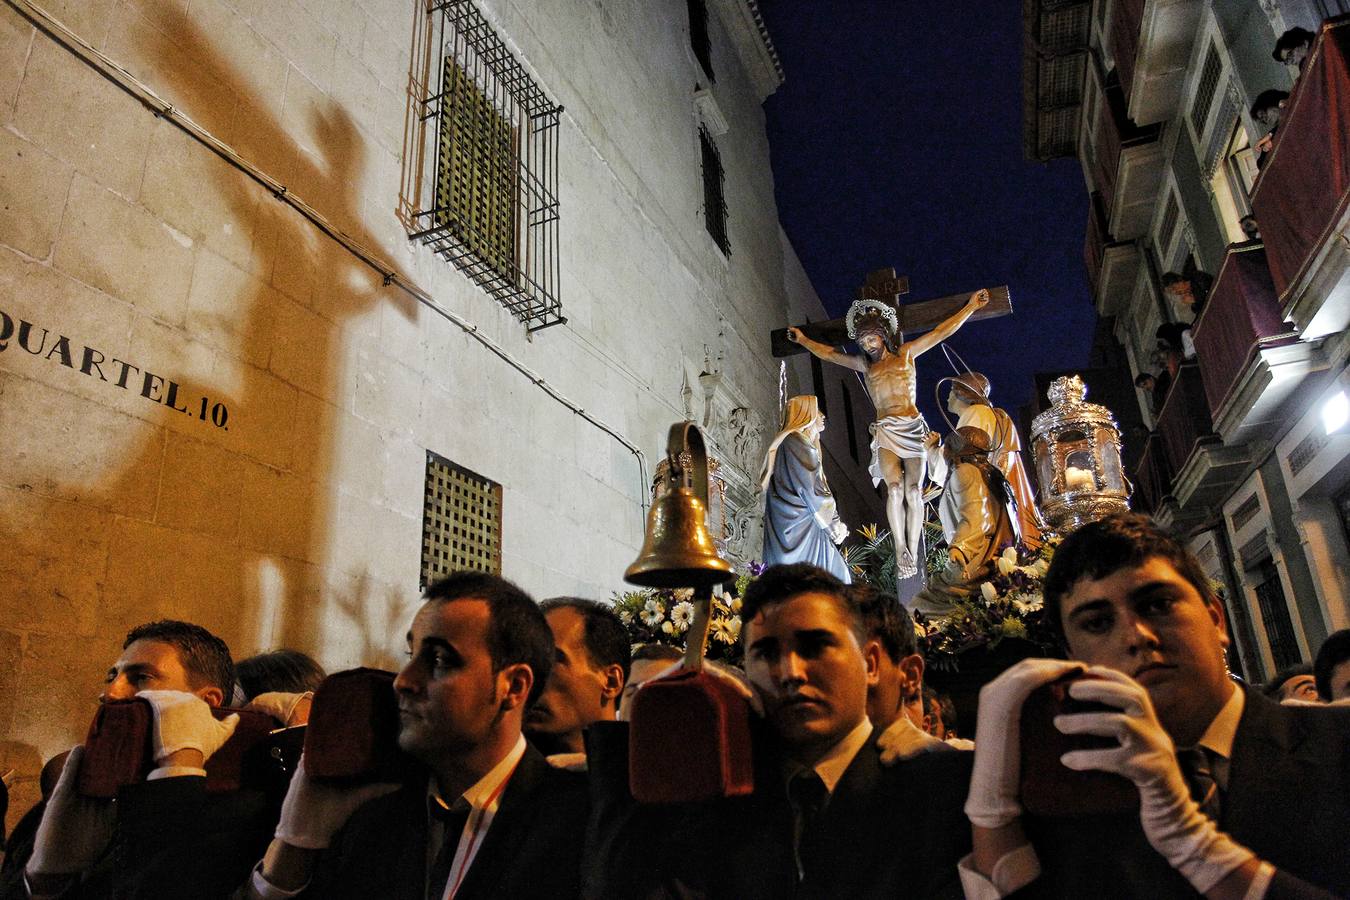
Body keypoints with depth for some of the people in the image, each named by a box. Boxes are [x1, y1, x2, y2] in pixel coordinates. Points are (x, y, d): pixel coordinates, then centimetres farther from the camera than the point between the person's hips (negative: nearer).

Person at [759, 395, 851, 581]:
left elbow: (817, 486, 15)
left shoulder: (805, 443, 19)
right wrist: (833, 524, -5)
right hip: (799, 528, -10)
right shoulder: (796, 443, -13)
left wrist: (835, 523, 6)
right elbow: (809, 490, -16)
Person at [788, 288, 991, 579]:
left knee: (913, 490, -14)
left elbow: (943, 331, 12)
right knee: (895, 487, -21)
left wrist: (972, 306, 11)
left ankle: (912, 555, -12)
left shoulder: (906, 353, 13)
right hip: (885, 433, 1)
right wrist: (802, 340, 26)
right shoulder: (865, 364, 18)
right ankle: (901, 551, -20)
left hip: (912, 429, -1)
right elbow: (829, 353, 25)